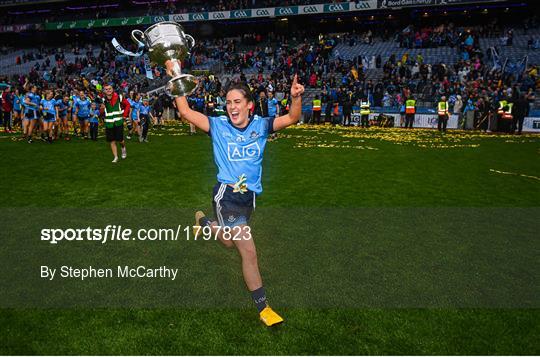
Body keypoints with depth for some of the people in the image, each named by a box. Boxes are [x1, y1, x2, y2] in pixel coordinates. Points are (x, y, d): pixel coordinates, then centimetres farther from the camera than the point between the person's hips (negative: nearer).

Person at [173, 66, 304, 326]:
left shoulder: (261, 125, -1)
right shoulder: (218, 126, -6)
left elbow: (292, 118, -10)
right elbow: (186, 112, -8)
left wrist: (295, 98, -27)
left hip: (249, 195, 5)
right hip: (227, 194, -5)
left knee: (230, 242, 28)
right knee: (249, 251, -7)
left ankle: (203, 221, 57)